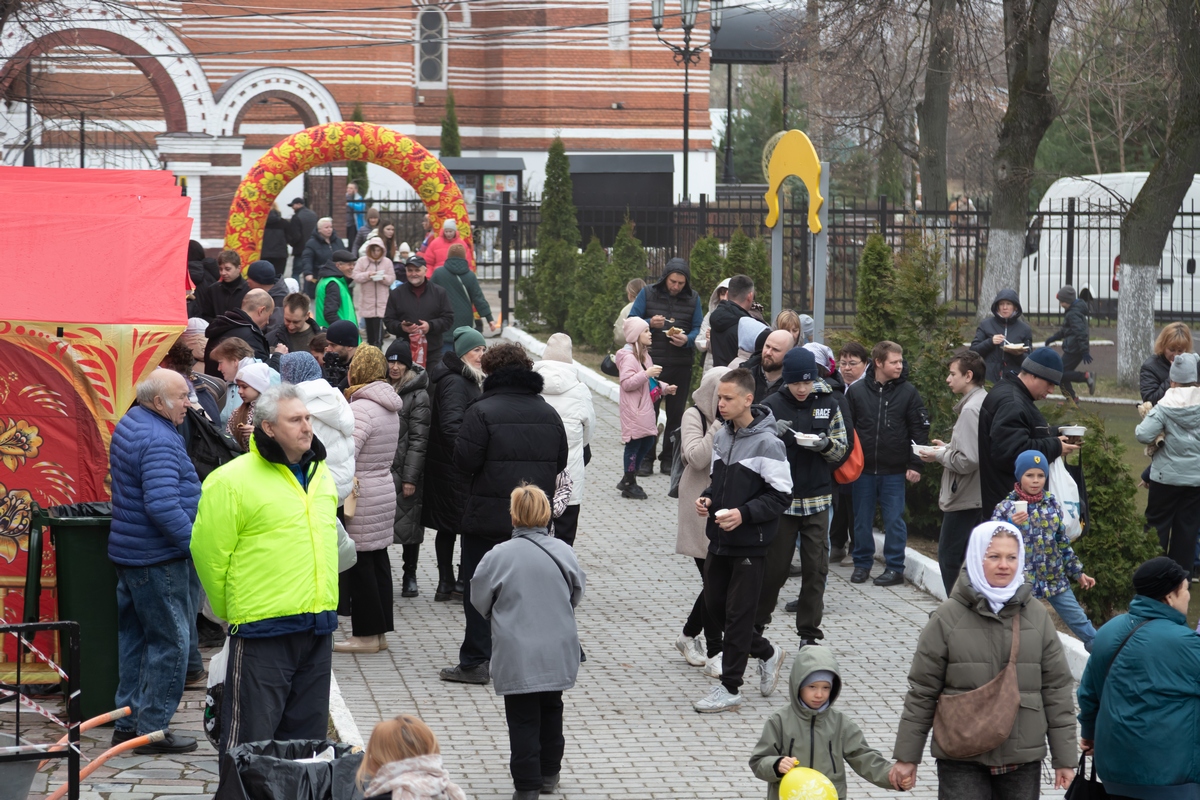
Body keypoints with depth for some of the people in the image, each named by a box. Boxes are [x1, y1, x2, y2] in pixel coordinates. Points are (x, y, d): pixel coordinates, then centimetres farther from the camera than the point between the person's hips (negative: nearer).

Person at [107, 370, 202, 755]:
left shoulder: (129, 424, 10)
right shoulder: (158, 441, -23)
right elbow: (163, 506, -31)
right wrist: (197, 545, -24)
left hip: (131, 551, 10)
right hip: (157, 558, -10)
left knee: (135, 637, 16)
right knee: (170, 640, -3)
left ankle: (128, 722, 22)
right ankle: (153, 728, 1)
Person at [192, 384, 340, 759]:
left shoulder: (320, 474, 13)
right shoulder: (233, 480, -11)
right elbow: (209, 551, -8)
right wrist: (233, 610, 1)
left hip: (318, 627, 7)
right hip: (264, 628, -7)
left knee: (306, 735, 14)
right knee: (251, 737, -3)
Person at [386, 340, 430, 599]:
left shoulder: (418, 395, -5)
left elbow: (418, 439, -9)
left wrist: (410, 477, -14)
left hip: (404, 470, -4)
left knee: (409, 523, 2)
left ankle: (410, 576, 12)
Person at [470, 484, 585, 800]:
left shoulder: (498, 556, -14)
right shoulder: (563, 552, -6)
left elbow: (480, 600, -1)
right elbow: (577, 592, 8)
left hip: (517, 654, -3)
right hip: (557, 653, 3)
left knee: (523, 719, 4)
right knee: (551, 710, 21)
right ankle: (549, 774, 30)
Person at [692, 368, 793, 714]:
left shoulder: (767, 443, -16)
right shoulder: (721, 436, 7)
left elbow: (781, 495, -14)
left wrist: (744, 513, -23)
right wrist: (707, 498, 0)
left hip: (750, 543, -8)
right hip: (719, 540, 8)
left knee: (738, 614, -2)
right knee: (715, 606, 14)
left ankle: (730, 689, 7)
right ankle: (766, 653, 34)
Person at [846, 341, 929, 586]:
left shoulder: (908, 392, -2)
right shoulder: (856, 391, 1)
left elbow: (920, 430, -1)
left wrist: (915, 464, -7)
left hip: (895, 470, -1)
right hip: (863, 469, 2)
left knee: (894, 519, 1)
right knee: (862, 520, 9)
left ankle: (895, 567, 9)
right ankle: (862, 563, 21)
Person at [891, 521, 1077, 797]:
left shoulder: (1036, 616, 5)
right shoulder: (948, 617, -2)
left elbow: (1057, 688, 7)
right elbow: (921, 691, 1)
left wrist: (1064, 759, 5)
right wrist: (907, 757, 2)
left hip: (1024, 757, 3)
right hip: (962, 761, -2)